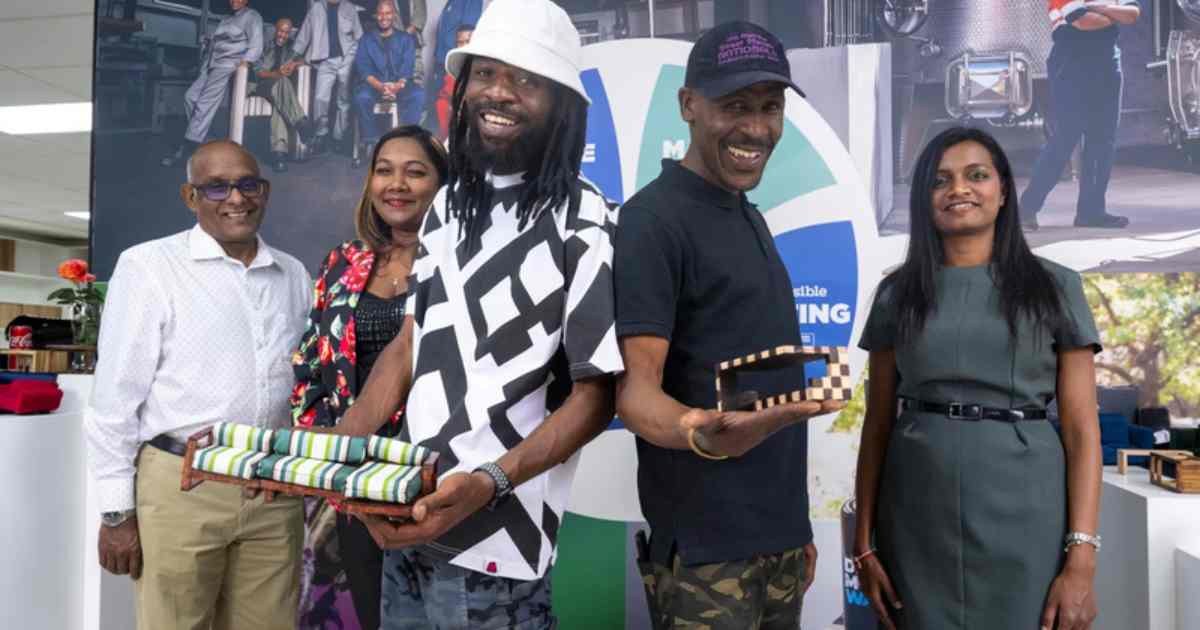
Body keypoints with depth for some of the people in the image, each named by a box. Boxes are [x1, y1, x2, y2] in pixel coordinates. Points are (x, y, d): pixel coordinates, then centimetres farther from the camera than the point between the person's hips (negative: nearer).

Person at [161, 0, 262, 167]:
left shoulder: (251, 16, 4)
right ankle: (203, 142, -11)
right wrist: (204, 65, 11)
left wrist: (245, 62, -25)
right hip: (211, 66, 9)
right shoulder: (226, 19, 29)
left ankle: (187, 147, -27)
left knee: (205, 102, -21)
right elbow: (213, 44, 25)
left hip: (229, 66, -9)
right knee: (190, 96, -8)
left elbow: (256, 43, -10)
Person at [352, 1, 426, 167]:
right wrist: (379, 86, -20)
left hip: (399, 85, 0)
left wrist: (397, 86, -22)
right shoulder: (366, 39, 15)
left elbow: (407, 66, 0)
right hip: (374, 84, 0)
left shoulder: (406, 39, 14)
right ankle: (373, 142, -24)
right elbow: (362, 66, 1)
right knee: (361, 97, -35)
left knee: (418, 95, -33)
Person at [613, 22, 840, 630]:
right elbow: (634, 386, -20)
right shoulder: (653, 219, -14)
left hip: (778, 534, 8)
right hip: (707, 550, -8)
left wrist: (795, 524, 15)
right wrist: (702, 432, -41)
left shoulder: (751, 218, 12)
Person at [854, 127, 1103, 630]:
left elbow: (1081, 427, -1)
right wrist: (864, 542, 0)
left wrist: (1082, 556, -9)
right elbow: (878, 424, 4)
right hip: (918, 519, 1)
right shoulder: (898, 293, 5)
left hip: (1024, 516, -1)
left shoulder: (1055, 286, 2)